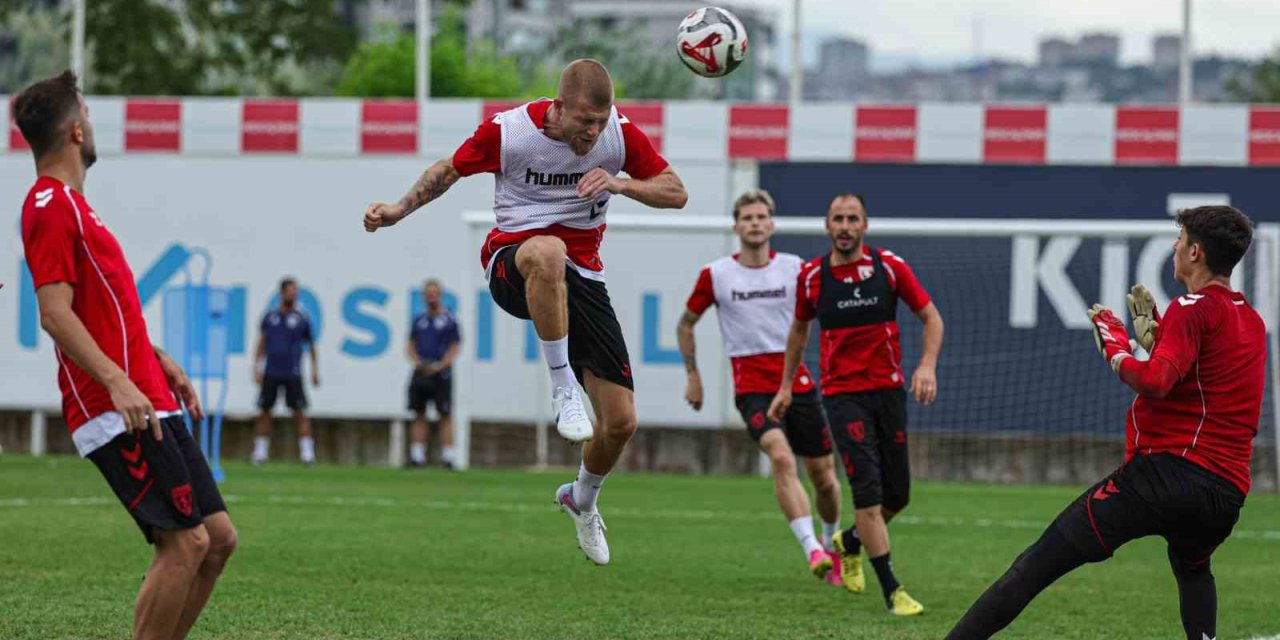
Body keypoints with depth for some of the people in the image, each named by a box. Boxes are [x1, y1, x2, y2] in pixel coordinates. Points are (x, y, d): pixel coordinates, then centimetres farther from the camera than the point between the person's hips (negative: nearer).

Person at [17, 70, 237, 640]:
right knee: (186, 541, -14)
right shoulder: (51, 207, -11)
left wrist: (159, 362, 30)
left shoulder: (69, 204, 20)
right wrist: (117, 381, -29)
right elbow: (54, 314, -21)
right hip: (118, 414, -10)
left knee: (217, 537, 10)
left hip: (147, 404, 10)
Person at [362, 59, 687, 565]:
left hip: (581, 276, 3)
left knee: (621, 422, -4)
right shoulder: (507, 131, -12)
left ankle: (582, 499, 30)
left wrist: (621, 183, -18)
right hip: (512, 265, -3)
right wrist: (399, 210, -5)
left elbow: (676, 194, 0)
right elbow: (450, 169, 7)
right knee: (548, 252, -45)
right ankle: (563, 390, -33)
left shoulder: (619, 132, -7)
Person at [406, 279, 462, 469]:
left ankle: (447, 458, -10)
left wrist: (439, 366, -14)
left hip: (441, 374, -4)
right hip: (421, 373, 4)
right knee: (419, 415, 3)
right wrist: (417, 361, -4)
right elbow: (411, 345, 16)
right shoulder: (419, 320, 15)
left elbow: (455, 348, -3)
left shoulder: (449, 320, 2)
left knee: (444, 416, -8)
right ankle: (417, 457, 5)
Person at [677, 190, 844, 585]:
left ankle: (832, 545, 34)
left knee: (823, 476, 7)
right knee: (781, 457, -27)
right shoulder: (715, 275, 1)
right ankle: (811, 549, -32)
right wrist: (693, 376, 12)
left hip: (797, 382, 2)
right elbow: (686, 323, 16)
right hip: (751, 386, -2)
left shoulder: (795, 269, 2)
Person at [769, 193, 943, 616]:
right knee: (868, 488, -16)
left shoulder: (889, 266, -3)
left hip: (888, 390, 2)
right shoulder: (812, 275, -1)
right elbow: (799, 329, 17)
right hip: (842, 395, -2)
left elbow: (931, 317, 3)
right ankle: (891, 590, -11)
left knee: (897, 495, 7)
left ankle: (849, 542, 39)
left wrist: (927, 365, -13)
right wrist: (786, 385, 19)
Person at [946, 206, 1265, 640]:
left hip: (1168, 467, -8)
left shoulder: (1193, 309, -4)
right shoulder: (1252, 322, 21)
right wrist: (1155, 331, 24)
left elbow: (1155, 382, -18)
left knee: (1036, 566, -9)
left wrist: (1115, 346, -2)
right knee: (1193, 571, 38)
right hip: (1228, 489, 8)